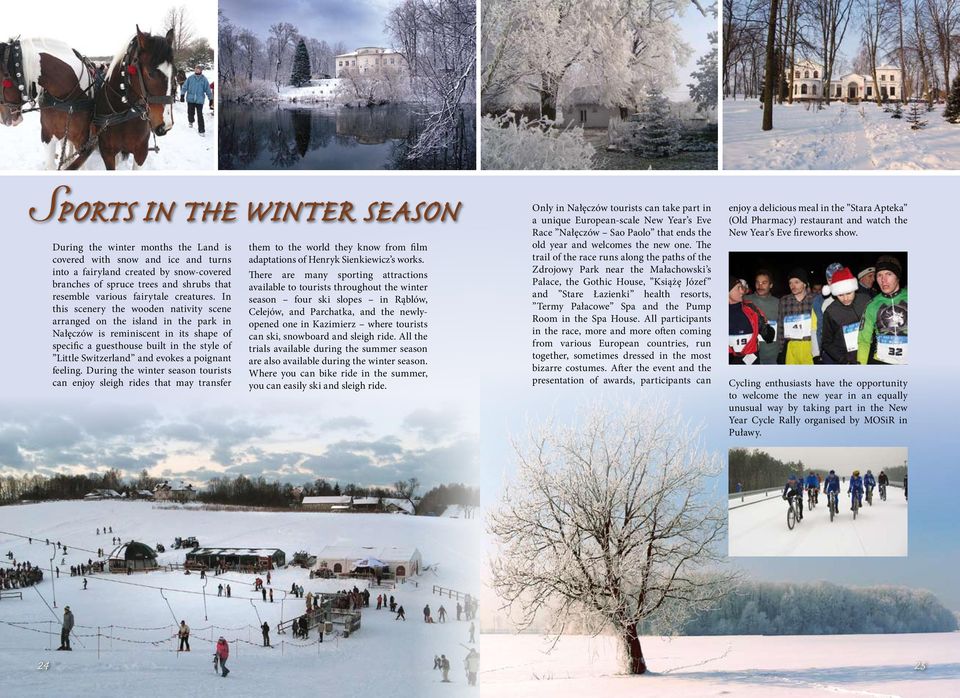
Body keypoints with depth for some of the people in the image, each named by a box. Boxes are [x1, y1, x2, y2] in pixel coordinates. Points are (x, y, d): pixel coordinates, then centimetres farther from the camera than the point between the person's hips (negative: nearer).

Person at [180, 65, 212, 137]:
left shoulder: (204, 80, -2)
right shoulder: (190, 78, 0)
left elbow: (208, 90, 4)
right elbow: (185, 86, 4)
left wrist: (211, 99, 7)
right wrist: (182, 94, -6)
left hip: (199, 100, -2)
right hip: (190, 99, 2)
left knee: (200, 115, -6)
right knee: (190, 113, 10)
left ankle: (201, 130, -1)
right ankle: (190, 122, 44)